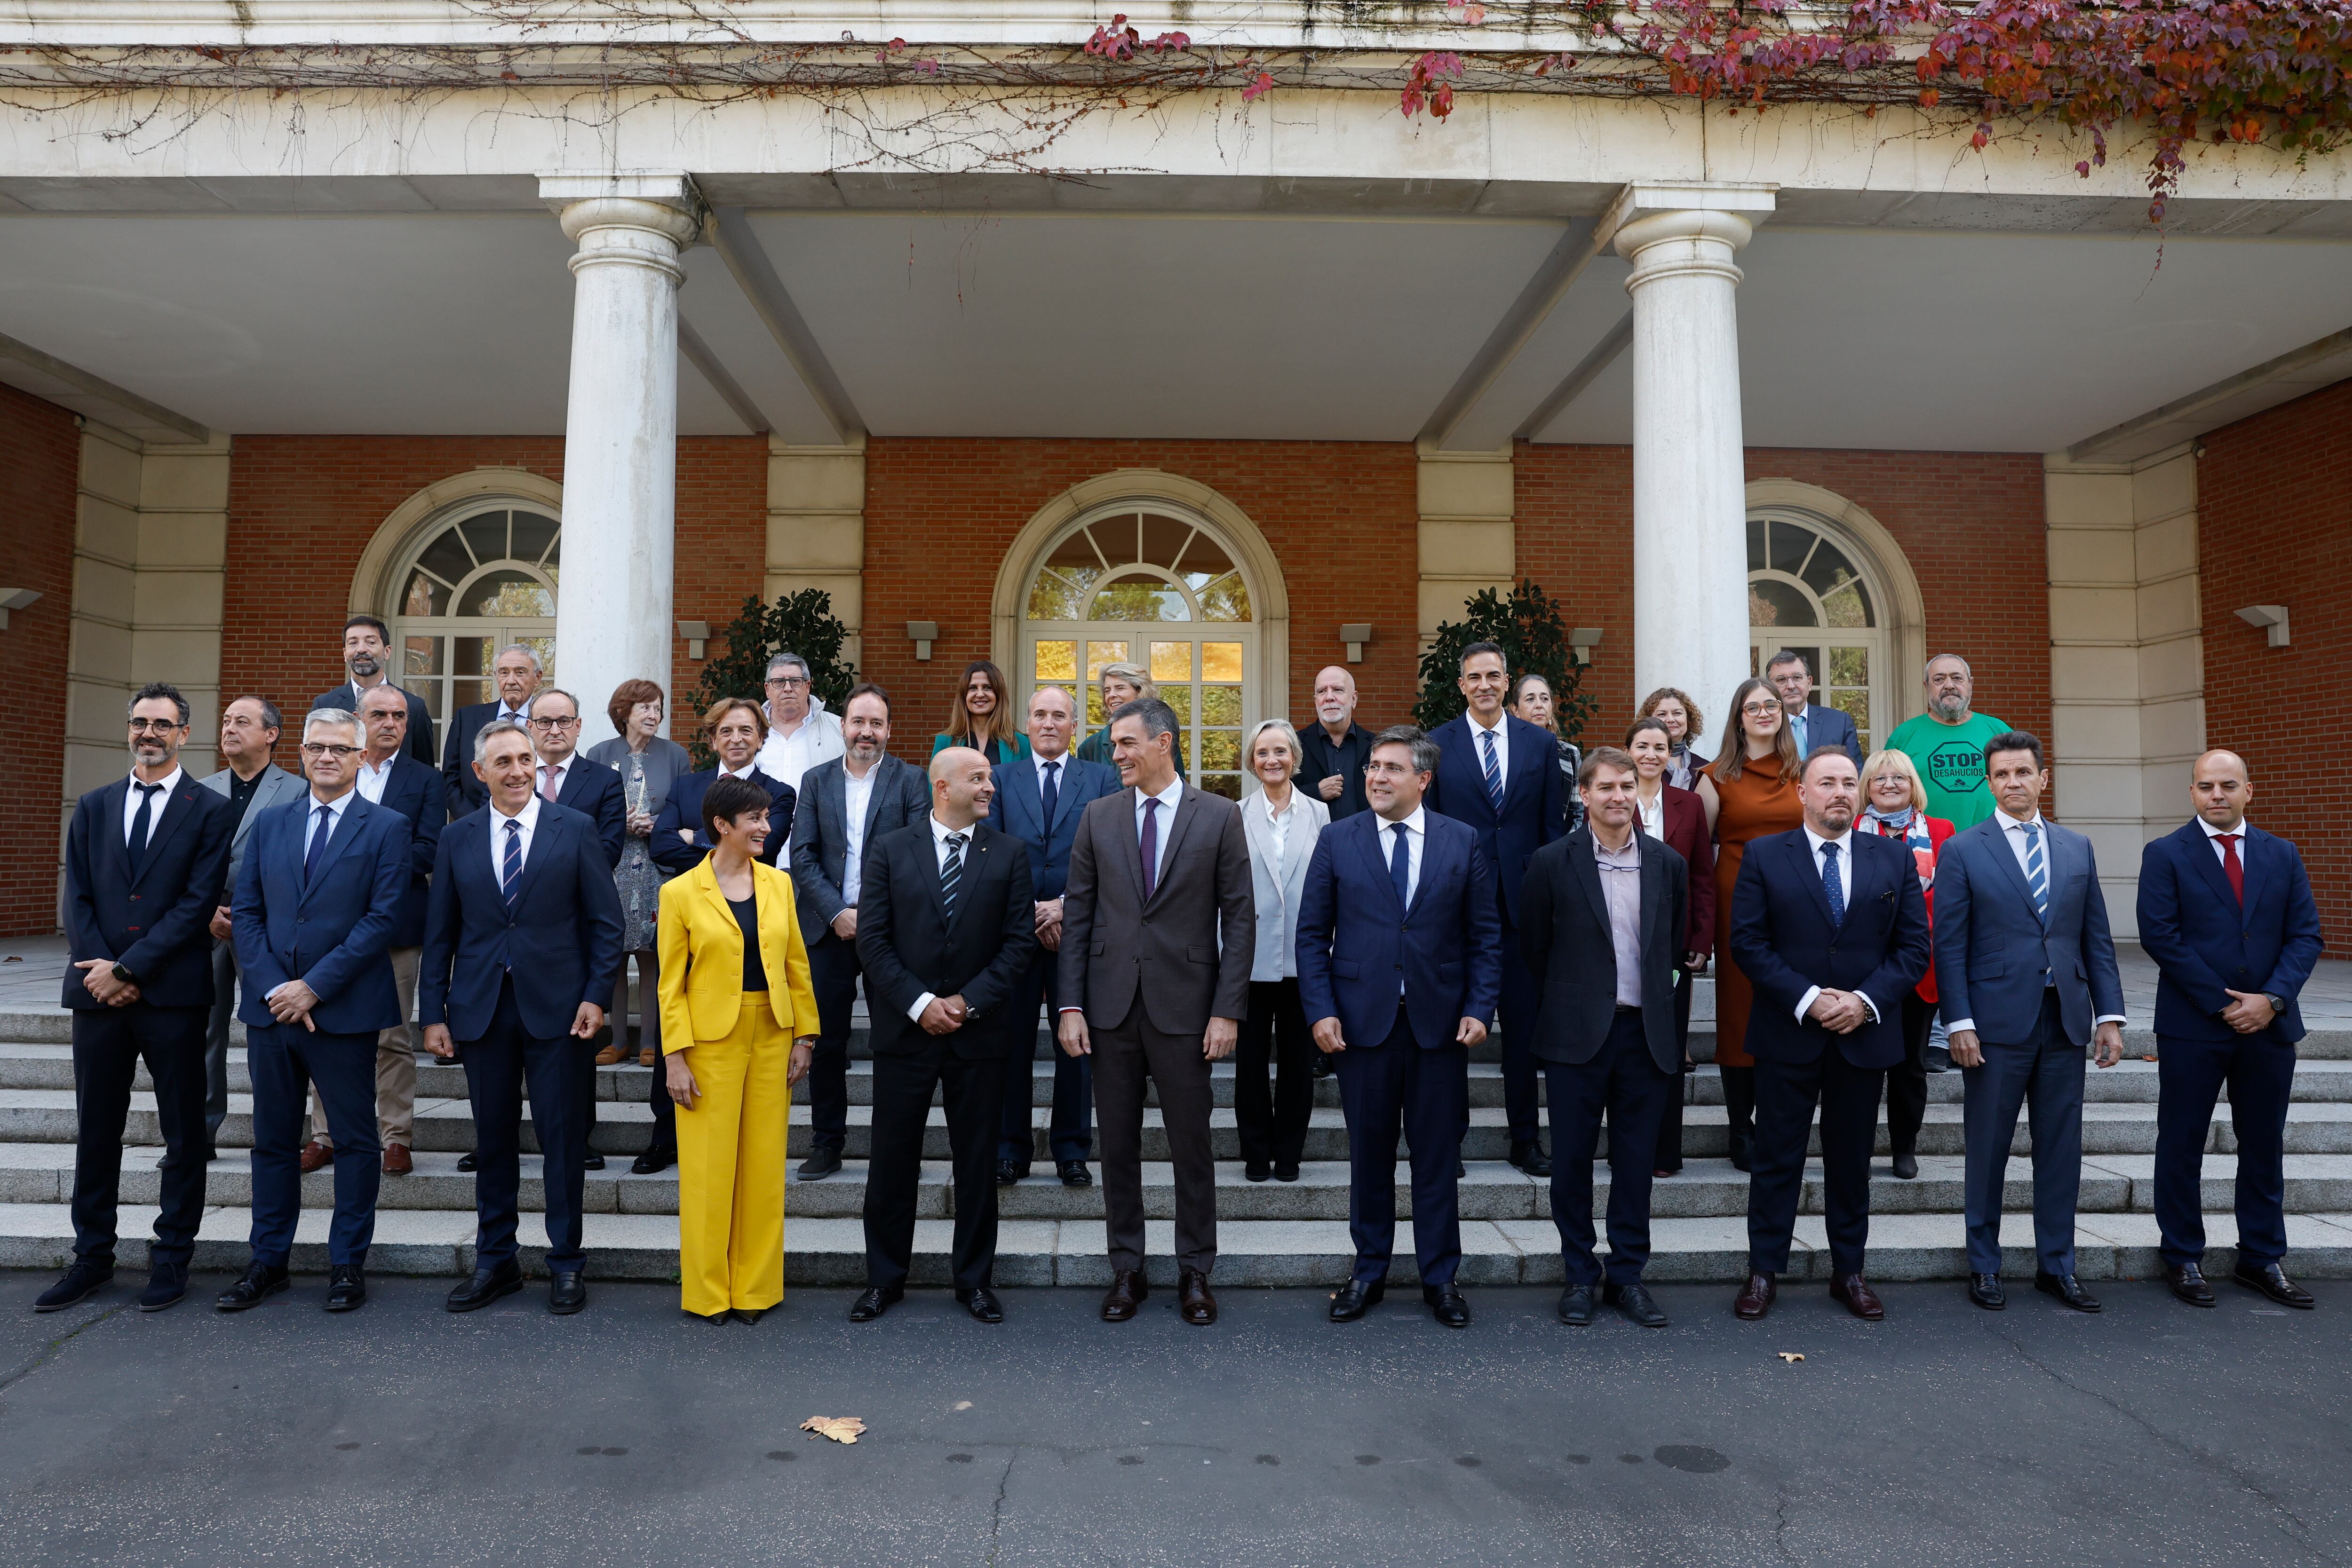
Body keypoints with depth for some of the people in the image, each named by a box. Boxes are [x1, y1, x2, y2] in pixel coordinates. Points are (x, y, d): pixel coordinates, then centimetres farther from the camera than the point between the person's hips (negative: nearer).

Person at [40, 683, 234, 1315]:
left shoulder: (211, 811, -1)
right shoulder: (93, 807, 13)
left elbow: (198, 904, -9)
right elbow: (78, 899, 7)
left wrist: (128, 968, -12)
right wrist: (98, 970, -6)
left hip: (174, 995, -4)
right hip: (98, 994, 4)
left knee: (183, 1132, 4)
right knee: (96, 1130, 11)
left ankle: (172, 1258, 15)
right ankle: (92, 1258, 22)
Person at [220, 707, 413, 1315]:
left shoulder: (386, 828, -3)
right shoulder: (270, 824, 11)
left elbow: (382, 918, -10)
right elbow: (246, 911, 7)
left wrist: (314, 986, -14)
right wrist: (273, 988, -7)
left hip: (345, 1011, -4)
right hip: (271, 1007, 4)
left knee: (354, 1140, 5)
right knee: (273, 1140, 13)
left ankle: (347, 1264, 16)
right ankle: (268, 1262, 25)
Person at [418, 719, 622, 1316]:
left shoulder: (576, 829, 0)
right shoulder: (457, 838, 7)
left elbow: (605, 920, 0)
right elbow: (440, 931, 9)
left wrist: (597, 995, -8)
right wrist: (434, 1013, 4)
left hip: (556, 1007, -2)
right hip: (481, 1009, 2)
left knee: (562, 1137, 3)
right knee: (492, 1140, 10)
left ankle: (566, 1263, 16)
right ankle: (495, 1261, 24)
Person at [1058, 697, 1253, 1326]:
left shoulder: (1219, 816, -2)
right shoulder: (1098, 816, 5)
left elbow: (1239, 917, -3)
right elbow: (1077, 914, 5)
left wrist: (1228, 1010, -9)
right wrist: (1070, 1005, -2)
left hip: (1185, 1008, -2)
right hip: (1111, 1007, 2)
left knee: (1192, 1144, 7)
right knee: (1118, 1144, 11)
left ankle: (1195, 1272, 23)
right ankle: (1126, 1269, 25)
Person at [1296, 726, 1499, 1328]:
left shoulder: (1462, 843, 4)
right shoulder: (1337, 841, 3)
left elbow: (1485, 935, 4)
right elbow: (1312, 934, 2)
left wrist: (1480, 1008, -5)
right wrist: (1320, 1010, -7)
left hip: (1440, 1022, 0)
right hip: (1362, 1020, 0)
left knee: (1437, 1155, 9)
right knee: (1369, 1154, 10)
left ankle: (1441, 1277, 23)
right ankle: (1369, 1272, 25)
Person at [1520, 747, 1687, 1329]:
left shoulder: (1668, 864, 5)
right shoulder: (1553, 862, -4)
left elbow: (1676, 945, 16)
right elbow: (1535, 947, 5)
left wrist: (1650, 993, 13)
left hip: (1646, 1032, 2)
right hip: (1577, 1034, -2)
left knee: (1637, 1160, 9)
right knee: (1572, 1159, 5)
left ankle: (1628, 1275, 23)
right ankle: (1579, 1275, 20)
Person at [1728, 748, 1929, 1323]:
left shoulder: (1894, 861, 6)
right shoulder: (1764, 856, -1)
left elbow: (1913, 946, 3)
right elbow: (1748, 942, -6)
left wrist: (1867, 1000, -12)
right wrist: (1807, 999, -16)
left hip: (1864, 1034, 2)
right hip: (1787, 1034, -2)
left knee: (1852, 1159, 13)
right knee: (1778, 1158, 5)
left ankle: (1849, 1272, 26)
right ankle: (1764, 1271, 16)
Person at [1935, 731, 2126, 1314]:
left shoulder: (2077, 848, 11)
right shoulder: (1962, 850, -1)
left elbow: (2097, 938, 11)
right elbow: (1950, 945, -4)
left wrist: (2110, 1015, 3)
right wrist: (1959, 1023, -11)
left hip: (2065, 1023, 4)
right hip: (1996, 1024, -3)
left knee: (2062, 1150, 9)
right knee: (1988, 1151, 5)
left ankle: (2056, 1266, 22)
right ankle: (1984, 1266, 17)